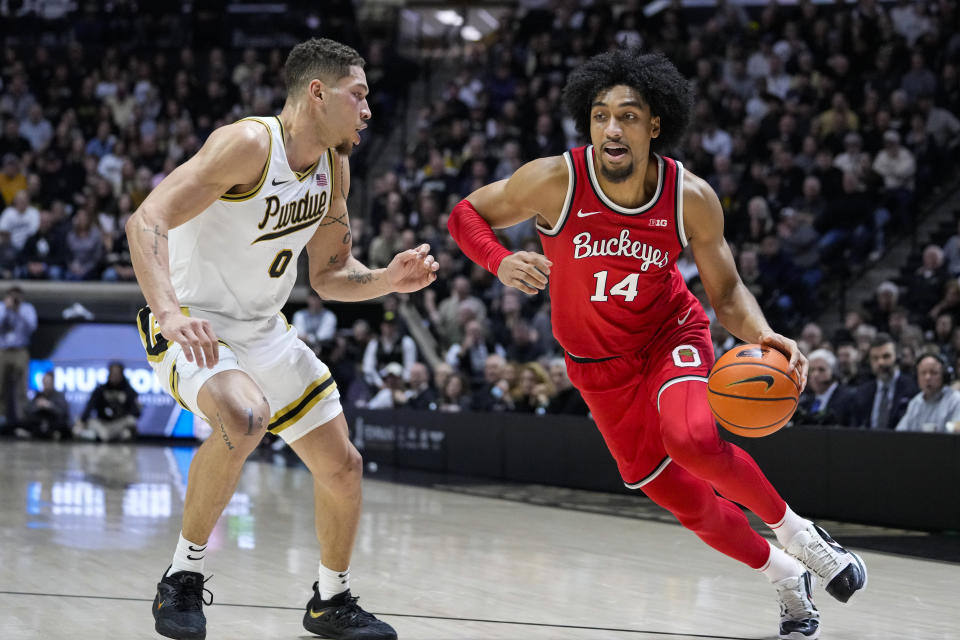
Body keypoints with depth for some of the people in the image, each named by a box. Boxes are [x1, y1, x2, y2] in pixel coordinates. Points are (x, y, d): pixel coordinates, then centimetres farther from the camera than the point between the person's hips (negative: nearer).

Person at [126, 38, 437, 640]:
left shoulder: (334, 167, 3)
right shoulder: (250, 144, -23)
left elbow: (329, 274, 14)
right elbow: (147, 221, -32)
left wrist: (388, 280, -6)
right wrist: (169, 312, -47)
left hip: (264, 331, 8)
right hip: (194, 329, -8)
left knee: (343, 467, 10)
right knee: (245, 416, -38)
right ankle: (184, 575, -20)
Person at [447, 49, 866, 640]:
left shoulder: (692, 198, -19)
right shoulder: (555, 181, -22)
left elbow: (727, 291, -7)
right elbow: (465, 215, -9)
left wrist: (762, 335, -28)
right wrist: (501, 262, -30)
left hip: (672, 336, -1)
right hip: (599, 362, 2)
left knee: (693, 439, -33)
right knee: (684, 500, 4)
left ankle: (794, 531, -7)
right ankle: (787, 580, 30)